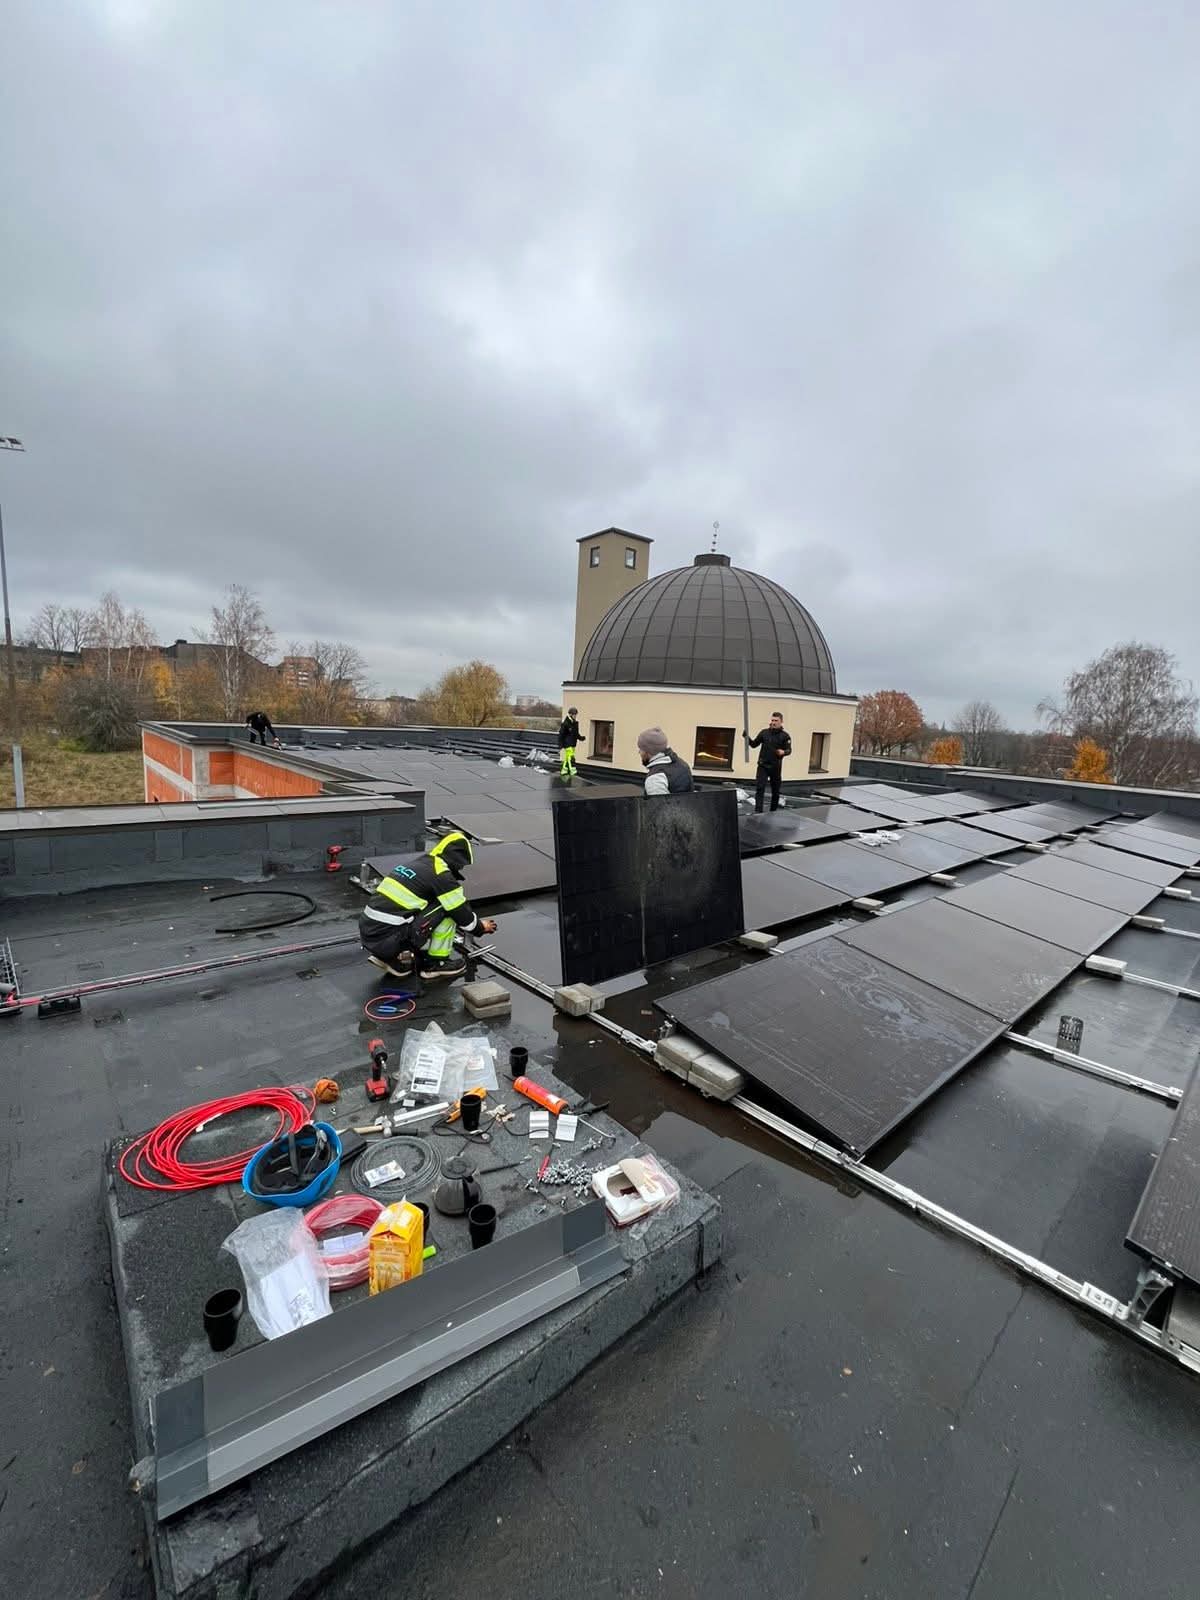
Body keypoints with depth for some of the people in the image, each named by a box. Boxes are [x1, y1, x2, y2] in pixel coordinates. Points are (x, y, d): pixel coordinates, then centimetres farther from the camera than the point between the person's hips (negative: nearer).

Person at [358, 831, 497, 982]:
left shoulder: (411, 861, 17)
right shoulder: (442, 877, -8)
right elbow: (462, 913, 0)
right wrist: (481, 926, 21)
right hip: (389, 940, -8)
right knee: (447, 909, -1)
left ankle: (393, 958, 16)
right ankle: (437, 963, 9)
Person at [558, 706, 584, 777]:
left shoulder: (575, 723, 8)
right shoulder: (566, 723, -16)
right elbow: (561, 734, -14)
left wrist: (580, 737, 1)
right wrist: (560, 744, -16)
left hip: (573, 744, 8)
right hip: (567, 744, -8)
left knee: (567, 757, 14)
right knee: (571, 757, -13)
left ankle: (564, 771, 23)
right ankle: (573, 771, -14)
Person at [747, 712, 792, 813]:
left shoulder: (785, 736, -2)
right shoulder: (764, 732, 2)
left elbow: (789, 750, -3)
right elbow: (754, 745, 8)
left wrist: (783, 752, -25)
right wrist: (748, 737, -9)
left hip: (776, 767, 0)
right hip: (763, 765, 0)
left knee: (775, 790, 11)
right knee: (759, 788, -11)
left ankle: (773, 810, 27)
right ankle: (758, 811, -12)